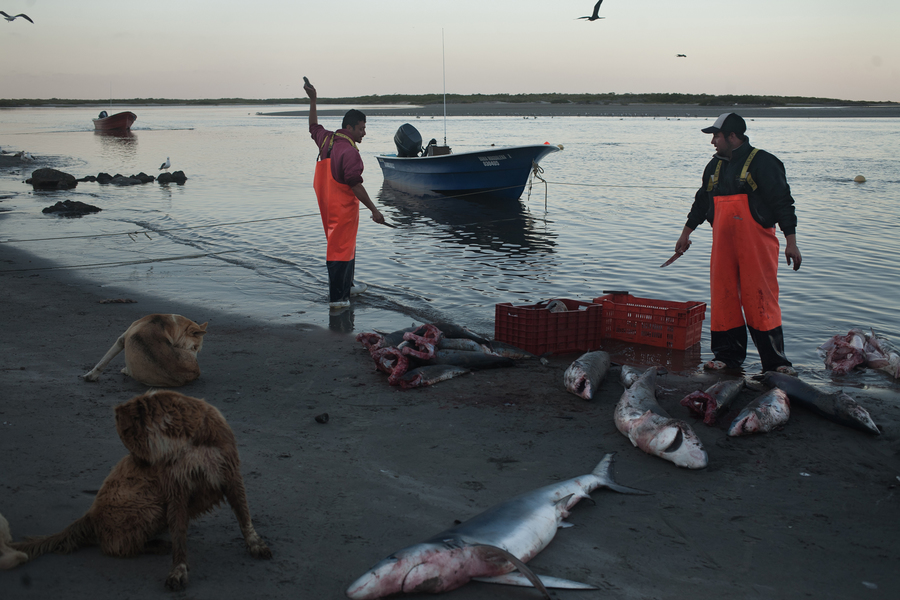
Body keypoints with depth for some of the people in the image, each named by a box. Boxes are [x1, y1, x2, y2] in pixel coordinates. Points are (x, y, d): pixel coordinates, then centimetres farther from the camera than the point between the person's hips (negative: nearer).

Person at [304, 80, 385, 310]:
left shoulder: (327, 140, 5)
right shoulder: (350, 152, -22)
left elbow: (314, 127, 27)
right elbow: (356, 186, -24)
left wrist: (312, 100, 35)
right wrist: (374, 210, -20)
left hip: (326, 204, 10)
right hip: (343, 207, -10)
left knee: (346, 245, 23)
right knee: (340, 249, -4)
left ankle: (346, 286, 37)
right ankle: (337, 298, 0)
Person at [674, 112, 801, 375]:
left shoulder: (762, 162, -6)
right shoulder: (715, 166, 15)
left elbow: (783, 202, -9)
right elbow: (701, 202, 26)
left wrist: (791, 242, -13)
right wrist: (686, 233, 31)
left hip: (757, 245, -6)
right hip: (722, 245, 6)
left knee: (760, 301, -7)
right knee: (723, 299, 5)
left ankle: (775, 361, 0)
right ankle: (727, 355, 14)